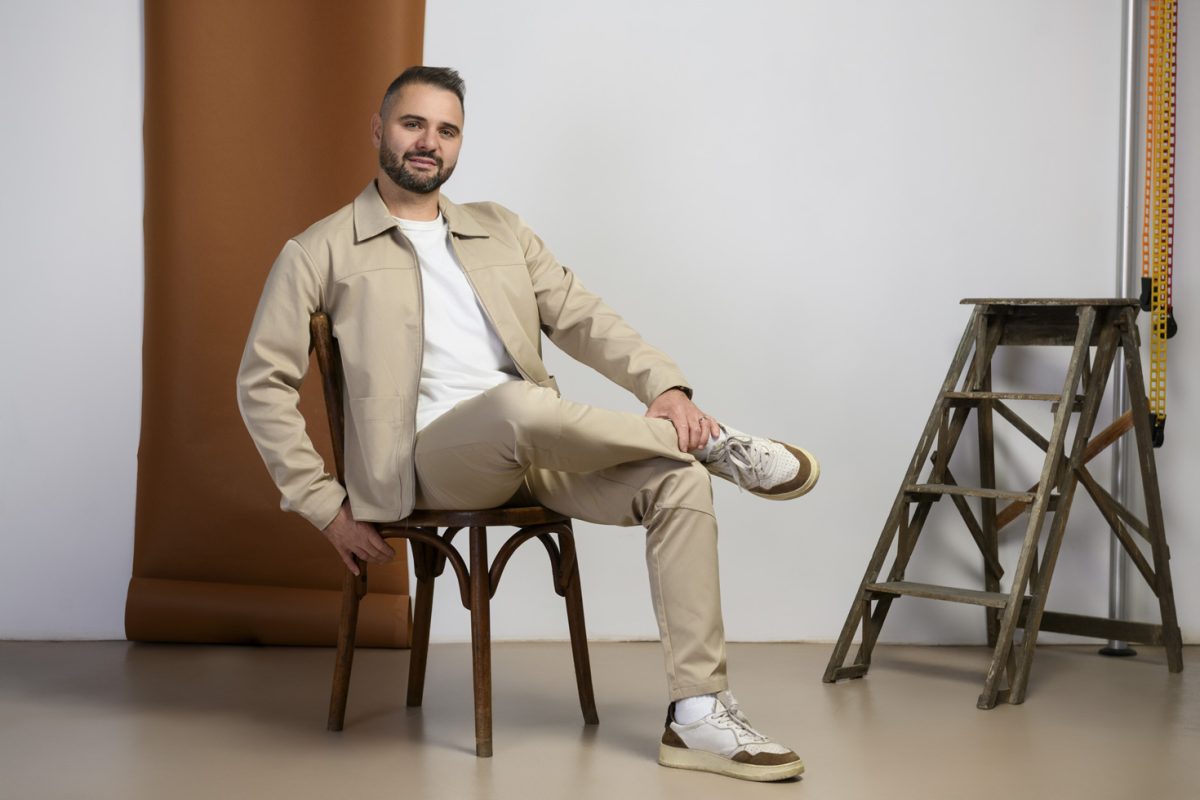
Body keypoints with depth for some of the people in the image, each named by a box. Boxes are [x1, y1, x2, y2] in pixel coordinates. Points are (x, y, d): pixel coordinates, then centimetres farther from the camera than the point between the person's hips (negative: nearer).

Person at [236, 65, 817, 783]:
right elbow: (264, 383, 5)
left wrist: (666, 385, -7)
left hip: (534, 452, 5)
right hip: (430, 457, -5)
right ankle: (715, 443, -14)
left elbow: (581, 316, 12)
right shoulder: (322, 253, 9)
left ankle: (699, 714, -19)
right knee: (523, 404, -39)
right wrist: (324, 505, -3)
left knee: (678, 480, -22)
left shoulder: (499, 230, 22)